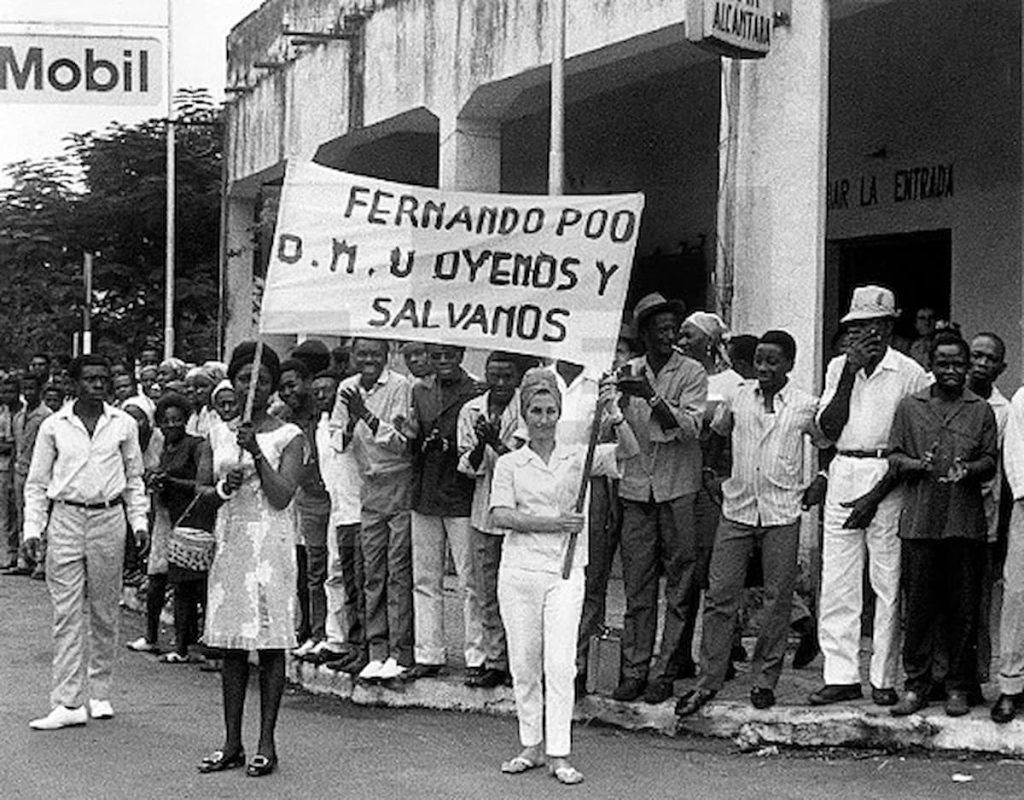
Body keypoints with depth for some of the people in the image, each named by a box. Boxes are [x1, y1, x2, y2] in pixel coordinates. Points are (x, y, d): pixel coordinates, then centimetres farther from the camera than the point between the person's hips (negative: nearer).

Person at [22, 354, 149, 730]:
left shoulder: (124, 425, 6)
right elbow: (36, 483, 8)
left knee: (105, 611, 8)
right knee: (67, 614, -4)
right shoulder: (53, 426, 3)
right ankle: (68, 702, -3)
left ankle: (99, 692, 21)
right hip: (65, 519, -1)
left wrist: (139, 522, 5)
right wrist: (32, 528, -1)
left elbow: (134, 479, 14)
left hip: (108, 519, 1)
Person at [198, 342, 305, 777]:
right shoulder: (218, 434, 12)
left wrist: (256, 451, -17)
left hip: (270, 545, -4)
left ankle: (266, 744, 5)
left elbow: (281, 497, -11)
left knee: (270, 644, -2)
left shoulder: (289, 437, -2)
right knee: (231, 644, 6)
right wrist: (223, 487, -8)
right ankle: (231, 744, 13)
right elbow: (199, 490, 12)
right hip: (229, 542, 4)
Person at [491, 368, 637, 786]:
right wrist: (553, 523, -13)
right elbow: (500, 515, -6)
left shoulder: (578, 457, 6)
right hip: (519, 571, 1)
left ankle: (559, 753, -3)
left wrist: (614, 414, -23)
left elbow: (629, 450, -6)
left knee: (560, 664, -7)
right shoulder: (509, 463, 5)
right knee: (523, 663, 7)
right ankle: (531, 745, 19)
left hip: (565, 572, -1)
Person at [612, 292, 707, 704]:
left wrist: (652, 396, -23)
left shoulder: (692, 373, -1)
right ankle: (634, 671, 9)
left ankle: (666, 673, 5)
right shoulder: (629, 372, 11)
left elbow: (690, 426, -14)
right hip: (635, 487, 3)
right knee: (636, 587, 4)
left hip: (678, 490, -3)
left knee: (679, 586, 0)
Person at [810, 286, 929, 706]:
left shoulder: (910, 374, -3)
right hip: (843, 474, 4)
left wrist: (876, 495, -11)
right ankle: (841, 676, 9)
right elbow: (828, 428, 1)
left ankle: (884, 678, 7)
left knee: (888, 582, -1)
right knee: (837, 582, 3)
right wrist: (851, 371, -6)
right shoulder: (838, 367, 11)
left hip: (889, 479, -4)